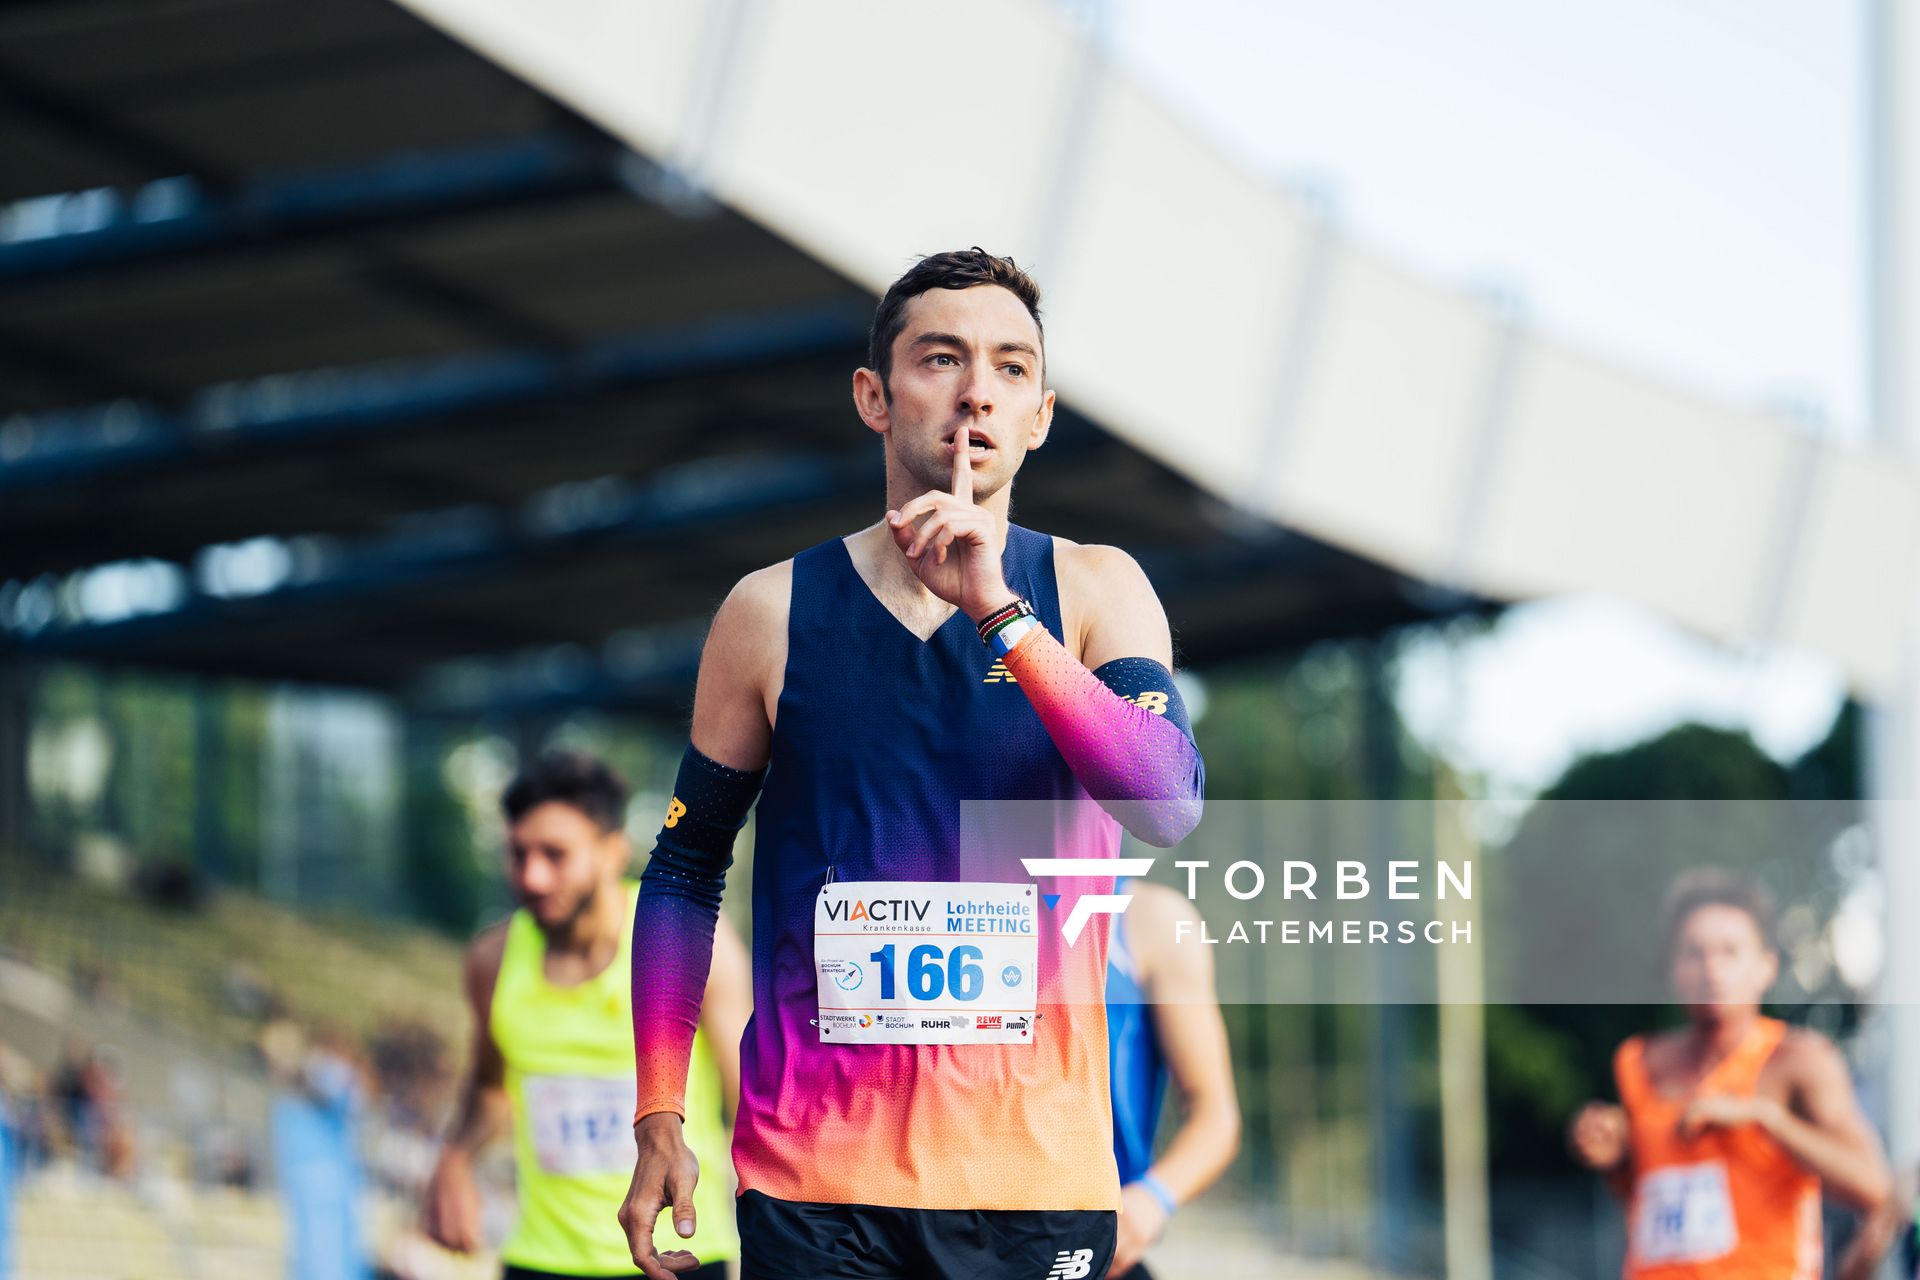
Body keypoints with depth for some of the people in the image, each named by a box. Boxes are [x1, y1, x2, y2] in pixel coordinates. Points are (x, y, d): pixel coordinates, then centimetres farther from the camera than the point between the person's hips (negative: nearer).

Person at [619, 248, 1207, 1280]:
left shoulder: (1093, 592, 2)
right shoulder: (773, 613, 1)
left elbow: (1169, 806, -14)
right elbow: (685, 874, 8)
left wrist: (998, 612, -21)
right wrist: (658, 1122, 1)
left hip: (1036, 1176, 0)